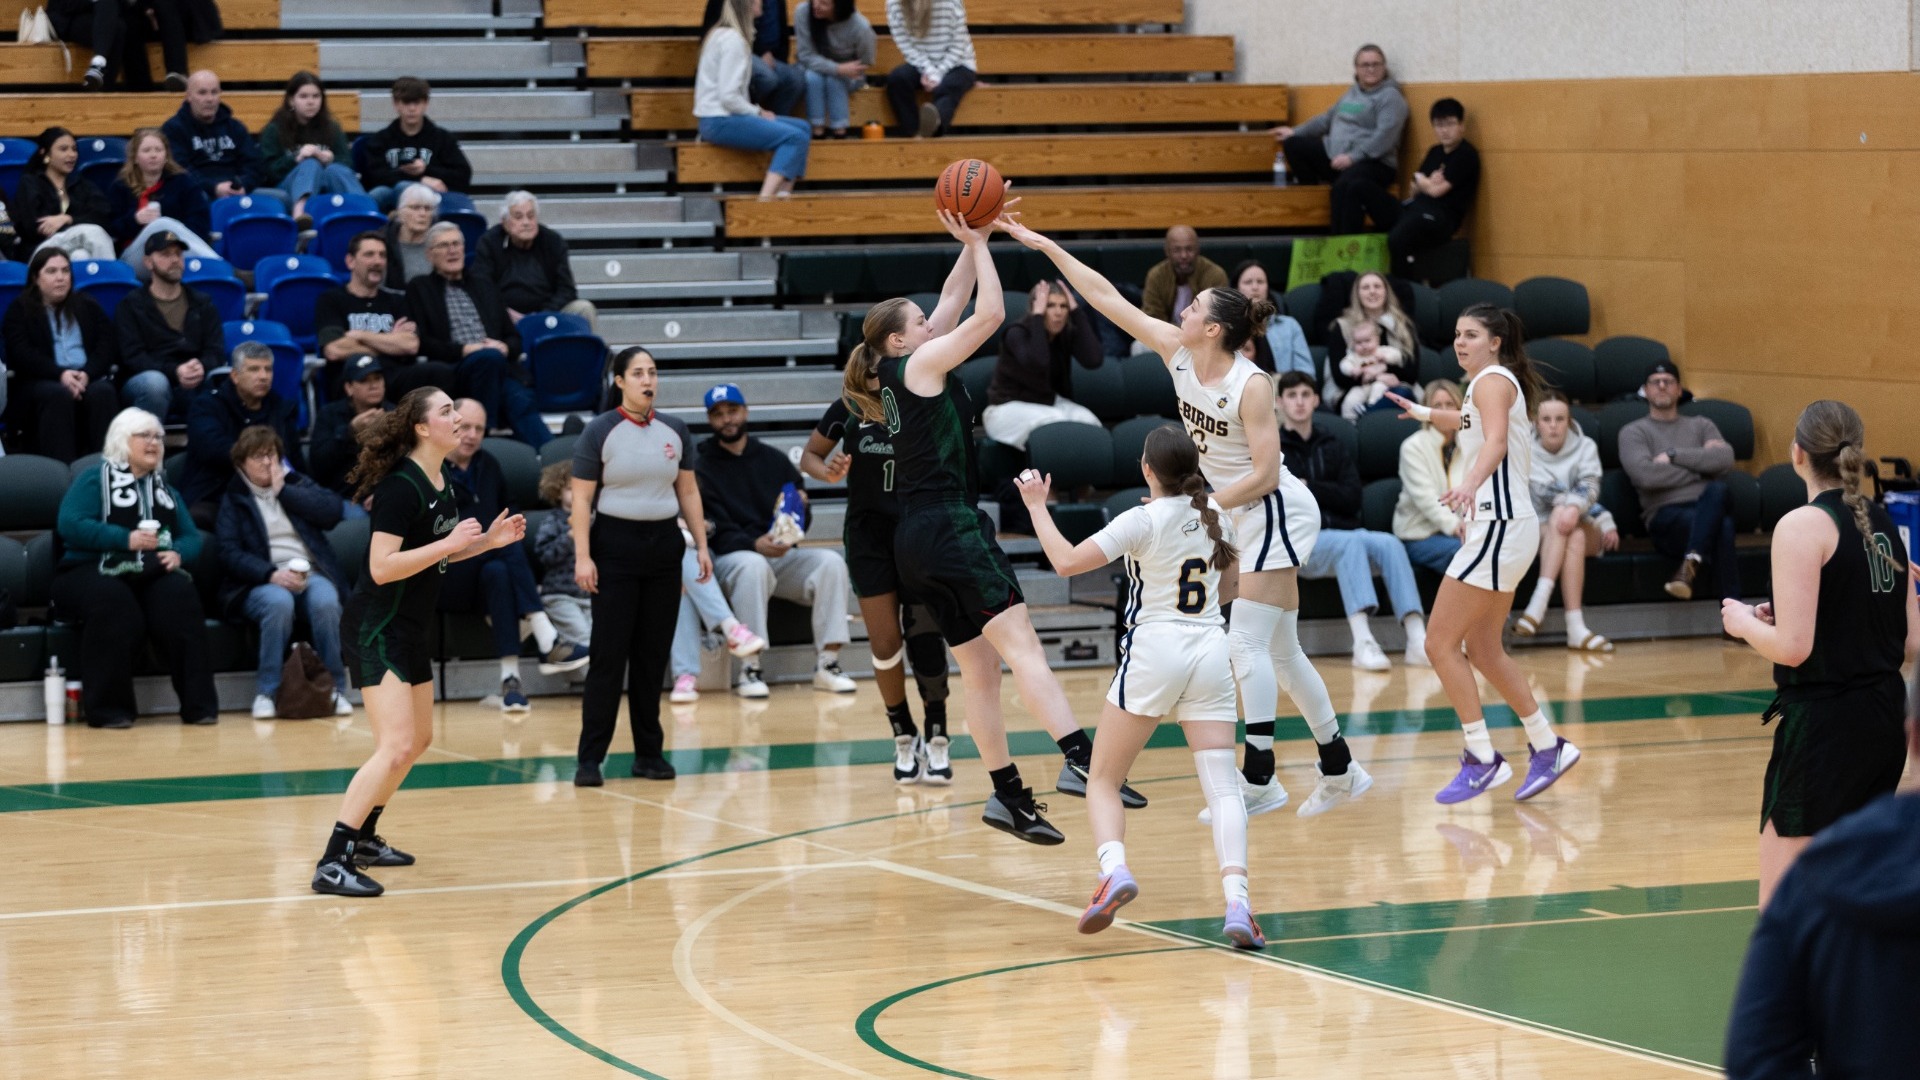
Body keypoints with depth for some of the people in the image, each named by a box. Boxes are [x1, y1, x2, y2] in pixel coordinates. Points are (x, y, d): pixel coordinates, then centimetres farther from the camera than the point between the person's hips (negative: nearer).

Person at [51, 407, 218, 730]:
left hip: (150, 576, 4)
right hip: (94, 573, -4)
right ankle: (108, 707, -34)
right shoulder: (95, 480, 7)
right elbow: (70, 525, -9)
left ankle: (199, 704, -31)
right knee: (113, 601, -40)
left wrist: (178, 553, -8)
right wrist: (126, 539, -17)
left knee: (179, 596, -31)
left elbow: (191, 538, 17)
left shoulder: (165, 489, 25)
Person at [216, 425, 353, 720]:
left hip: (311, 573, 2)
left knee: (325, 601, -33)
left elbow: (332, 511, 1)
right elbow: (230, 553, -4)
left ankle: (335, 688, -20)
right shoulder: (233, 498, 10)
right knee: (279, 602, -37)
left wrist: (284, 492, -1)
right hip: (260, 582, -2)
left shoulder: (295, 483, 18)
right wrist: (272, 574, -19)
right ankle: (265, 692, -29)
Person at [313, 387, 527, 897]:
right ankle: (332, 864, -19)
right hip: (376, 630, -10)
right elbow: (382, 567, -26)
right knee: (396, 746, -19)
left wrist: (489, 540, 8)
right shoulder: (401, 487, -21)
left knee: (418, 740, 20)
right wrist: (448, 544, -27)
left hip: (411, 630, 10)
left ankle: (363, 837, 35)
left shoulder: (442, 482, 7)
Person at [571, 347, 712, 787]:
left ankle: (649, 752, 13)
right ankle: (591, 757, -3)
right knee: (609, 654, -7)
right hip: (615, 546, -4)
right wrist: (582, 556, -13)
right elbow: (581, 499, -6)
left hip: (664, 547, 4)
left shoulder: (674, 431, 8)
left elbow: (688, 491, 14)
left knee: (653, 654, 6)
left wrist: (702, 544, 7)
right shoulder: (599, 432, -5)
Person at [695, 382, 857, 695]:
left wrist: (798, 509, -9)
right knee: (753, 566, -38)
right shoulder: (701, 467, 2)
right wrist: (755, 545, -26)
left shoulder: (774, 460, 16)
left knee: (831, 561, -23)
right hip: (730, 558, -4)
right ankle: (749, 669, -37)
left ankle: (827, 664, -24)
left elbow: (802, 525, 16)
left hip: (782, 555, 4)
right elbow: (717, 533, -8)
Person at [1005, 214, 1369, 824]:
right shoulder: (1177, 353, -2)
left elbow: (1264, 474, -22)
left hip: (1275, 513, -8)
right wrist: (1048, 248, -2)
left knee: (1246, 642, -14)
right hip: (1240, 516, 8)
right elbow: (1109, 300, 0)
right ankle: (1338, 768, 19)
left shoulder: (1251, 386, -22)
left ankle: (1259, 779, -15)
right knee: (1279, 652, 11)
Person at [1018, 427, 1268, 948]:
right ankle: (1237, 900, -21)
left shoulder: (1143, 521, -10)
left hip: (1153, 651, -4)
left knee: (1102, 780, 8)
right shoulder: (1215, 515, 7)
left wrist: (1037, 506, -3)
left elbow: (1067, 560, -15)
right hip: (1211, 652, 4)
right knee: (1222, 784, -2)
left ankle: (1114, 870, -19)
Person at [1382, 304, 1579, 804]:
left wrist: (1470, 484, -48)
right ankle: (1547, 747, 21)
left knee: (1440, 644, -9)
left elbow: (1496, 441, -31)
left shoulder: (1493, 380, -11)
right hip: (1497, 525, 10)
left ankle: (1482, 758, -7)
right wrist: (1421, 412, 55)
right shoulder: (1490, 385, 18)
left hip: (1500, 528, -10)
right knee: (1483, 650, 15)